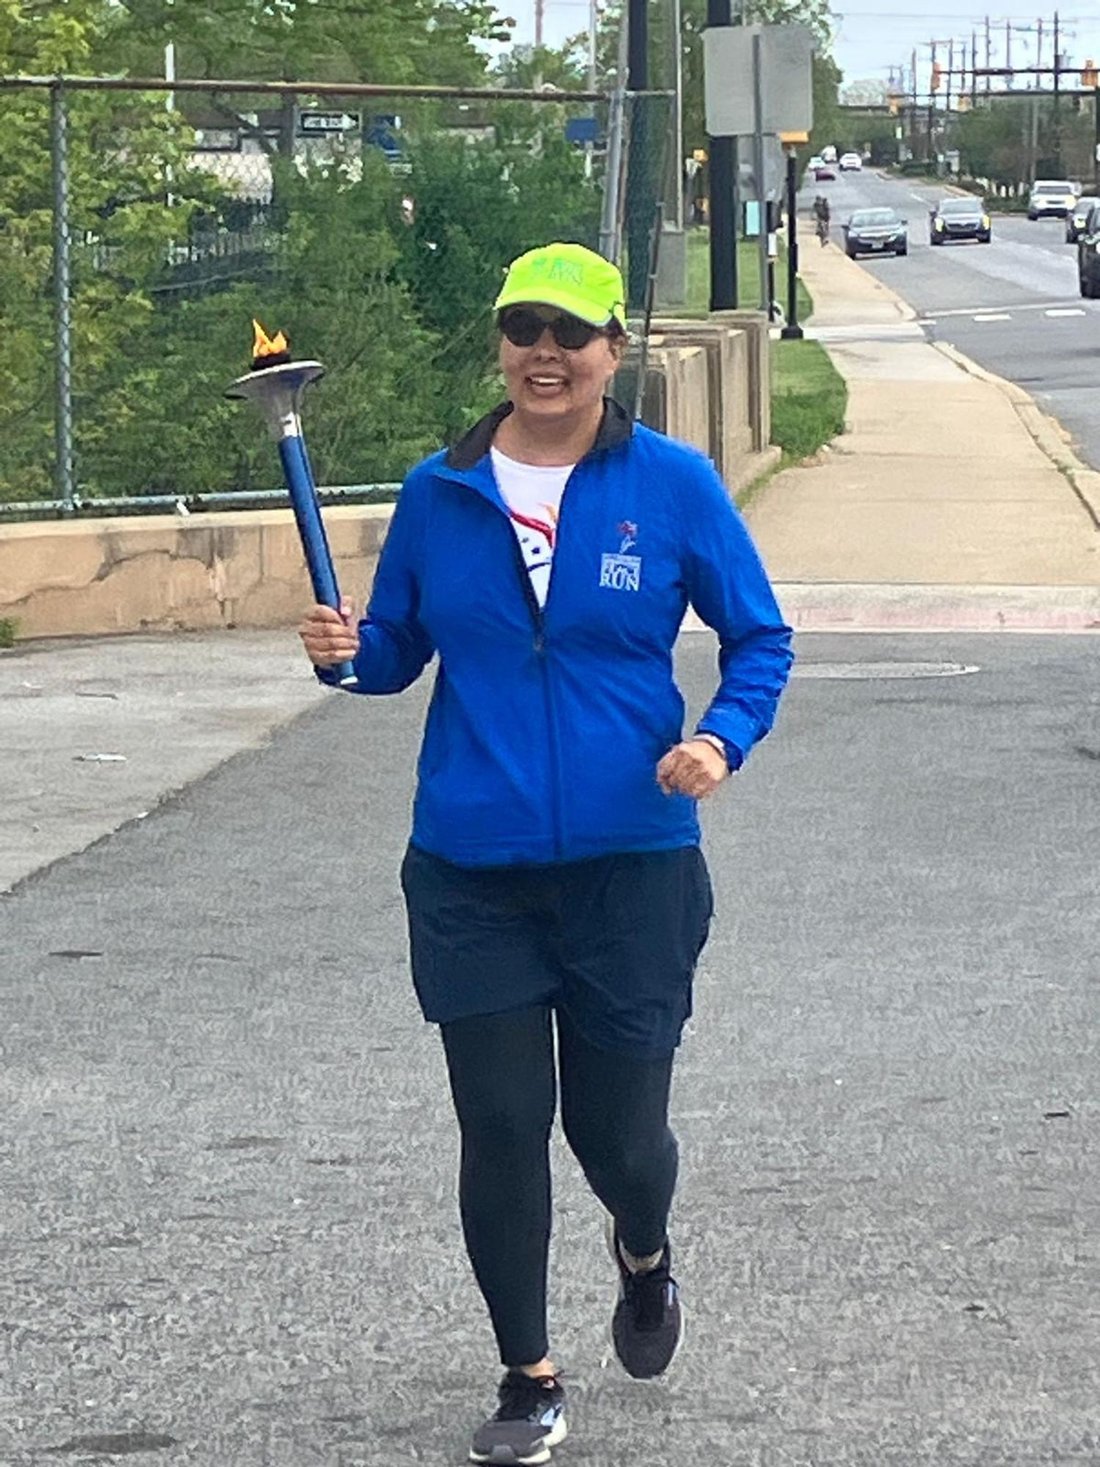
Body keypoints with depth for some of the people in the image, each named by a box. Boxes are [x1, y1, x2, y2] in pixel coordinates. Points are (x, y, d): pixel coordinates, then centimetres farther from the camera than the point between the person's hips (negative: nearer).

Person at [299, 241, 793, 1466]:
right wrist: (348, 651, -12)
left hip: (631, 865, -1)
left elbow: (759, 640, 4)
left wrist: (722, 738, -14)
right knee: (501, 1127, 2)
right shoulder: (439, 492, 2)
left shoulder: (673, 485, -4)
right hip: (471, 872, 1)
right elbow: (399, 649, 10)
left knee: (617, 1125, 5)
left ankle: (643, 1254, 42)